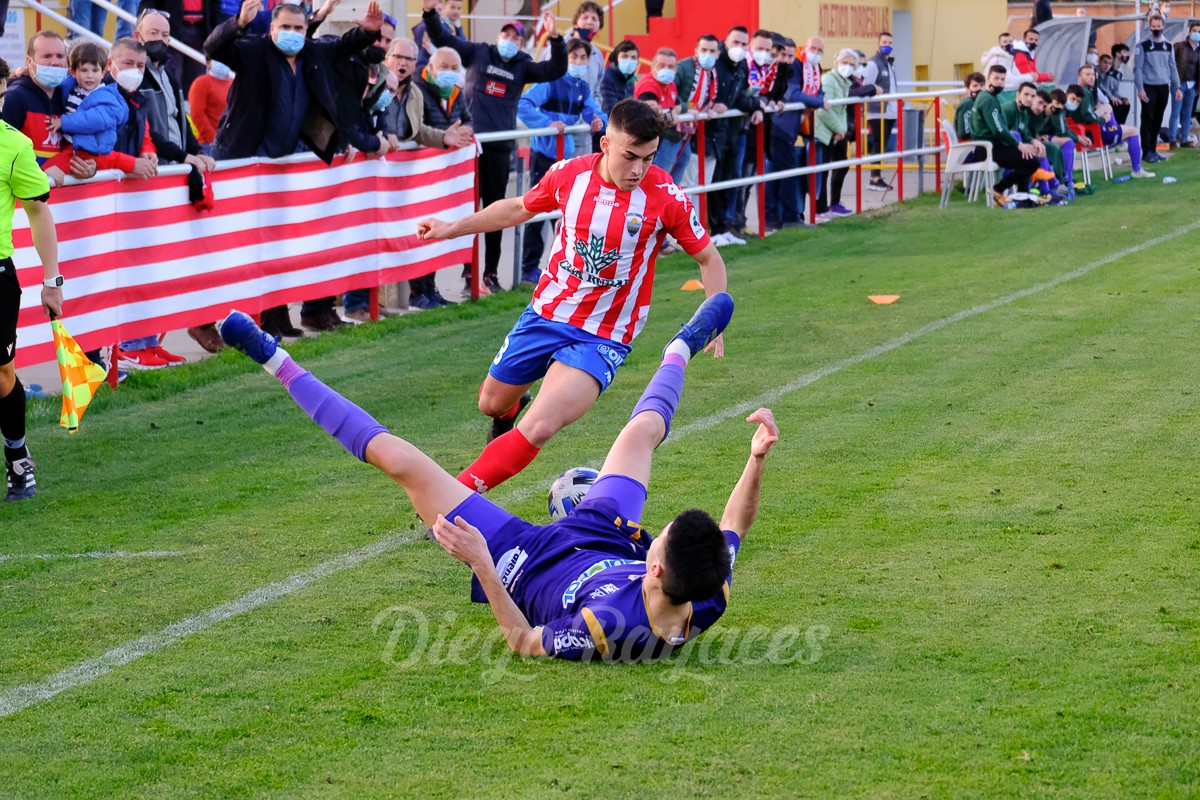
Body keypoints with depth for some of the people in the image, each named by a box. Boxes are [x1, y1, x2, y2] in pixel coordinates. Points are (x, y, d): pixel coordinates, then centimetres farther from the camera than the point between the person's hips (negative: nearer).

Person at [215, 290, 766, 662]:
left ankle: (277, 363, 15)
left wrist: (482, 564, -37)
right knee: (642, 429, 20)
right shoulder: (708, 603, -34)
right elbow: (733, 528, -13)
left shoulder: (607, 628, -47)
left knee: (398, 457, -4)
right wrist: (758, 457, -22)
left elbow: (524, 643, -29)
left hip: (522, 563, -5)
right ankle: (681, 349, 56)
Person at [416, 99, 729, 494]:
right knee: (492, 403, 21)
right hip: (545, 313, 4)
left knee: (537, 431, -23)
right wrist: (452, 228, 13)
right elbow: (519, 209, 12)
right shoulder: (569, 174, -9)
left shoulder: (666, 197, -18)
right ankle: (512, 410, 59)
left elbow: (708, 259, -4)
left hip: (603, 338, -4)